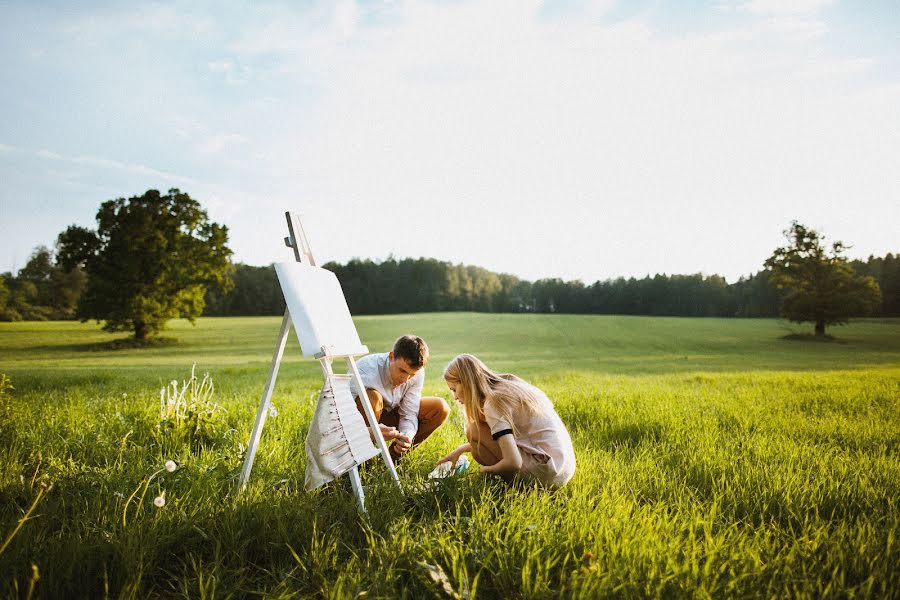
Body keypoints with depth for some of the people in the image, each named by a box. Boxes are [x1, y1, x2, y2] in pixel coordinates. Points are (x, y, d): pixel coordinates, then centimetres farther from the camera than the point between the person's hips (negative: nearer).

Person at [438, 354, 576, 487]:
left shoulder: (494, 402, -14)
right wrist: (460, 450, 26)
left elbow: (513, 463, -23)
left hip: (547, 473, -9)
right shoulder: (507, 384, 12)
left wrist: (486, 470, -3)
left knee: (474, 431, -4)